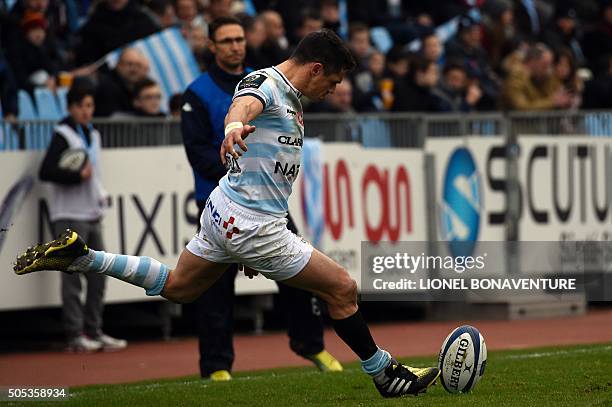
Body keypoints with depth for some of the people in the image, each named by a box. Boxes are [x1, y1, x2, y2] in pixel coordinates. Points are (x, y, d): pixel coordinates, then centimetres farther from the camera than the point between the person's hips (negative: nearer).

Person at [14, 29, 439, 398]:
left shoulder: (291, 99, 16)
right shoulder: (264, 83, -14)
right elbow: (244, 105, -39)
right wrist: (234, 126, -64)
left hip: (227, 215, 10)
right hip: (249, 224, -10)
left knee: (176, 287, 24)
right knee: (342, 288, -3)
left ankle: (79, 257, 20)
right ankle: (385, 374, 11)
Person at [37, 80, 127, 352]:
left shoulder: (93, 134, 16)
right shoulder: (63, 135, -8)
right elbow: (46, 172, -15)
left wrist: (100, 195, 12)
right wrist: (78, 175, -16)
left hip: (92, 215, 8)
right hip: (70, 216, -8)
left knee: (98, 274, 8)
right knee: (72, 276, -7)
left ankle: (94, 332, 14)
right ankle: (75, 335, -5)